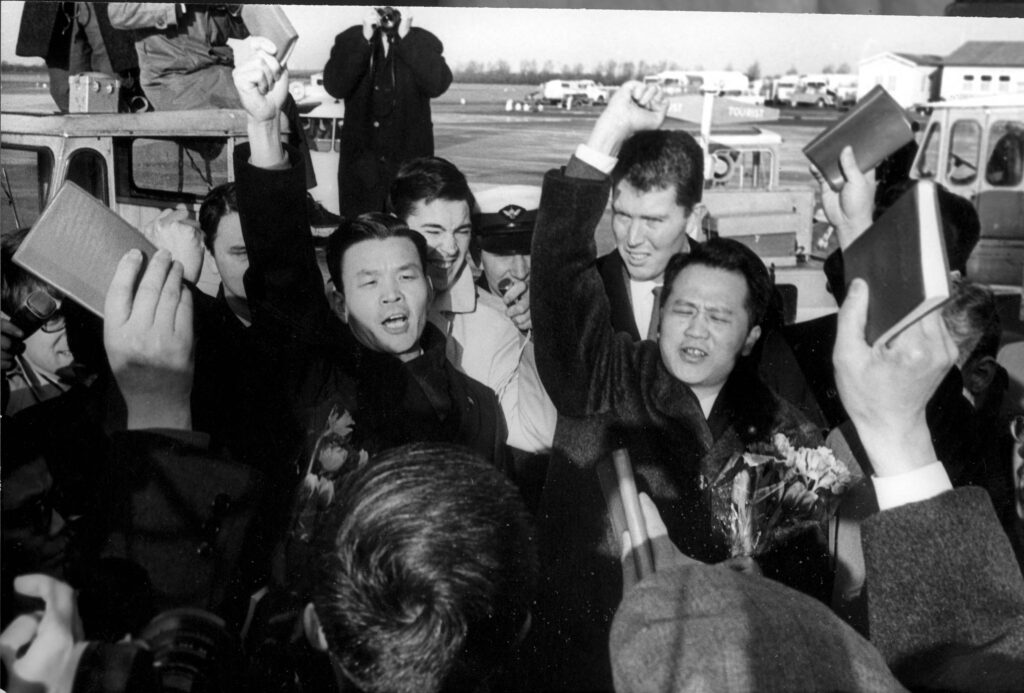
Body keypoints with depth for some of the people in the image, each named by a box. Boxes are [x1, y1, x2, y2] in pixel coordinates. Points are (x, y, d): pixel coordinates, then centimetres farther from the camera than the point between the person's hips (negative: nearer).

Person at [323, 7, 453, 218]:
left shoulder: (424, 42, 2)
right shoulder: (349, 40, 4)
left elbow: (437, 85, -16)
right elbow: (335, 87, -11)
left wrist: (406, 37, -17)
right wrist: (365, 39, -16)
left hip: (410, 161, -1)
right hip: (360, 161, 1)